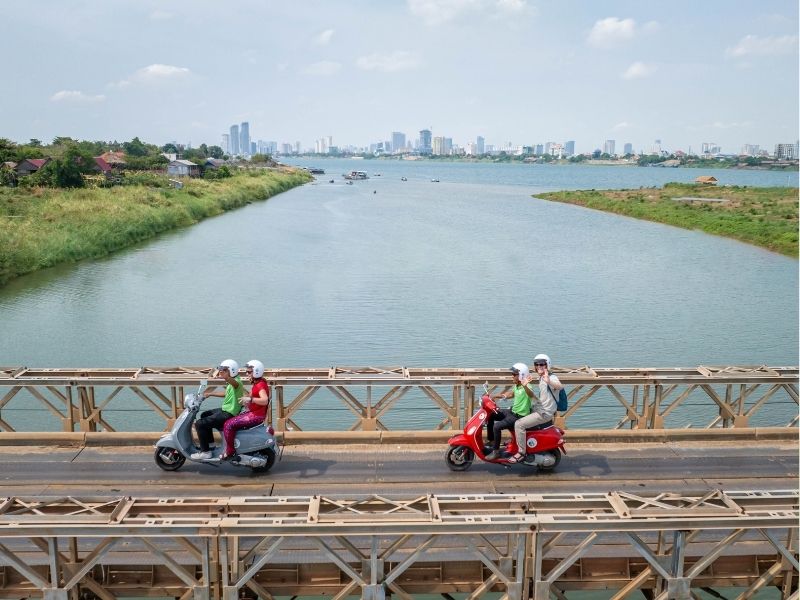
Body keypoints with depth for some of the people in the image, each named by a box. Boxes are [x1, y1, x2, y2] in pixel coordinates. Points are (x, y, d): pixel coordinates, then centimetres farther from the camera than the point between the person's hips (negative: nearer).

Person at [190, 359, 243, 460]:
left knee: (199, 424, -13)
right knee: (204, 415, 29)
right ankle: (209, 442, 35)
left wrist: (226, 377, -66)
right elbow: (226, 393, 31)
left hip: (228, 414, -11)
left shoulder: (237, 382, -20)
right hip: (225, 410, 11)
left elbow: (235, 383, -47)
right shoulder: (232, 383, 13)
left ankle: (205, 452, -6)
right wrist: (210, 393, 32)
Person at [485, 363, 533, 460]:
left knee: (497, 426, -23)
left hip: (520, 416, -10)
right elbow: (511, 394, 26)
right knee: (491, 415, 12)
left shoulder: (526, 387, -21)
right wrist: (495, 396, 21)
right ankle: (491, 441, 20)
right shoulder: (516, 386, 8)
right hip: (513, 411, 10)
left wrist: (525, 386, -65)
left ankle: (496, 451, -7)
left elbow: (531, 395, -44)